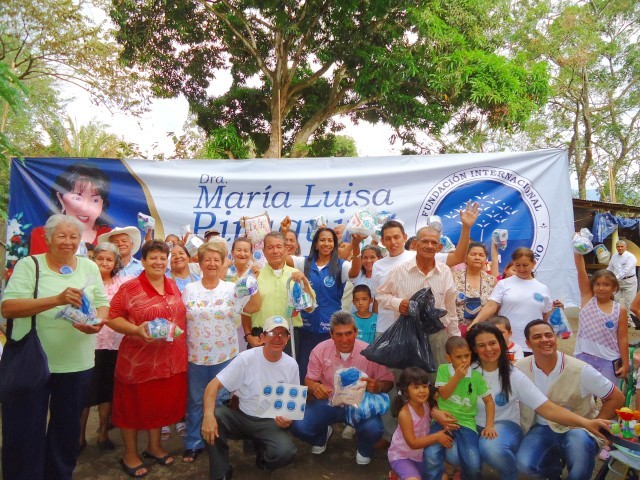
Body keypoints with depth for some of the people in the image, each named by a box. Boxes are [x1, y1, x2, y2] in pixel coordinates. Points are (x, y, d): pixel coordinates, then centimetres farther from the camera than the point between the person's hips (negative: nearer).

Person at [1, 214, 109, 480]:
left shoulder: (89, 267, 5)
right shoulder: (29, 265, -6)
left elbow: (102, 304, 6)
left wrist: (97, 322, -17)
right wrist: (57, 300, -30)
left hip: (77, 363, 3)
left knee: (67, 430, 18)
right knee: (25, 431, 8)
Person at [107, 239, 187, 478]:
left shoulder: (173, 286, 7)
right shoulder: (130, 288, -10)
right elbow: (112, 318, -10)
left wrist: (182, 347, 11)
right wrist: (136, 329, -25)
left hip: (171, 359, 5)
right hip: (139, 359, -5)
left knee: (163, 402, 16)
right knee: (134, 404, 10)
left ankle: (154, 447, 37)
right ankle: (130, 455, 29)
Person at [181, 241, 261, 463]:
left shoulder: (232, 289, -2)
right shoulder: (189, 290, 0)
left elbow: (255, 307, -7)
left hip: (225, 355, 0)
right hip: (195, 356, 1)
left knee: (221, 400, 12)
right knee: (195, 401, 12)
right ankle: (193, 444, 29)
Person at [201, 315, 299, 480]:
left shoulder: (291, 365, -3)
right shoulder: (246, 358, -13)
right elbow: (214, 385, -17)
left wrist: (288, 419, -15)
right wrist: (208, 415, -35)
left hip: (271, 423, 1)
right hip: (242, 417, -1)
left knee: (285, 452, -29)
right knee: (214, 415, -30)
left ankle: (263, 458, 10)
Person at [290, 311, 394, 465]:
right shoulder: (320, 350, -9)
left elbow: (388, 381, -5)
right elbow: (309, 380, 1)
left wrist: (378, 386, -30)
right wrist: (315, 387, -24)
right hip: (328, 402, 2)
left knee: (374, 430, -31)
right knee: (299, 427, -20)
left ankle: (363, 449, 11)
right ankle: (322, 435, 20)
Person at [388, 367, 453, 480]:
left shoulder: (427, 404, -9)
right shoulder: (405, 413, -26)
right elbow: (413, 443, -23)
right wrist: (436, 437, -28)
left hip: (421, 455, 7)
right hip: (401, 457, -7)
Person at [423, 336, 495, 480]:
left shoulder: (476, 376, 1)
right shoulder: (443, 369, 0)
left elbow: (489, 401, 7)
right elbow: (444, 394, -7)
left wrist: (489, 425, -4)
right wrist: (457, 376, -16)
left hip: (465, 422, 1)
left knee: (474, 464, -18)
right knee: (430, 455, -24)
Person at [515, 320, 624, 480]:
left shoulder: (581, 370, -17)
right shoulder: (519, 368, -12)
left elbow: (617, 398, -5)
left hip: (577, 428, -2)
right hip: (541, 428, 2)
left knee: (579, 441, -38)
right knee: (524, 464, -24)